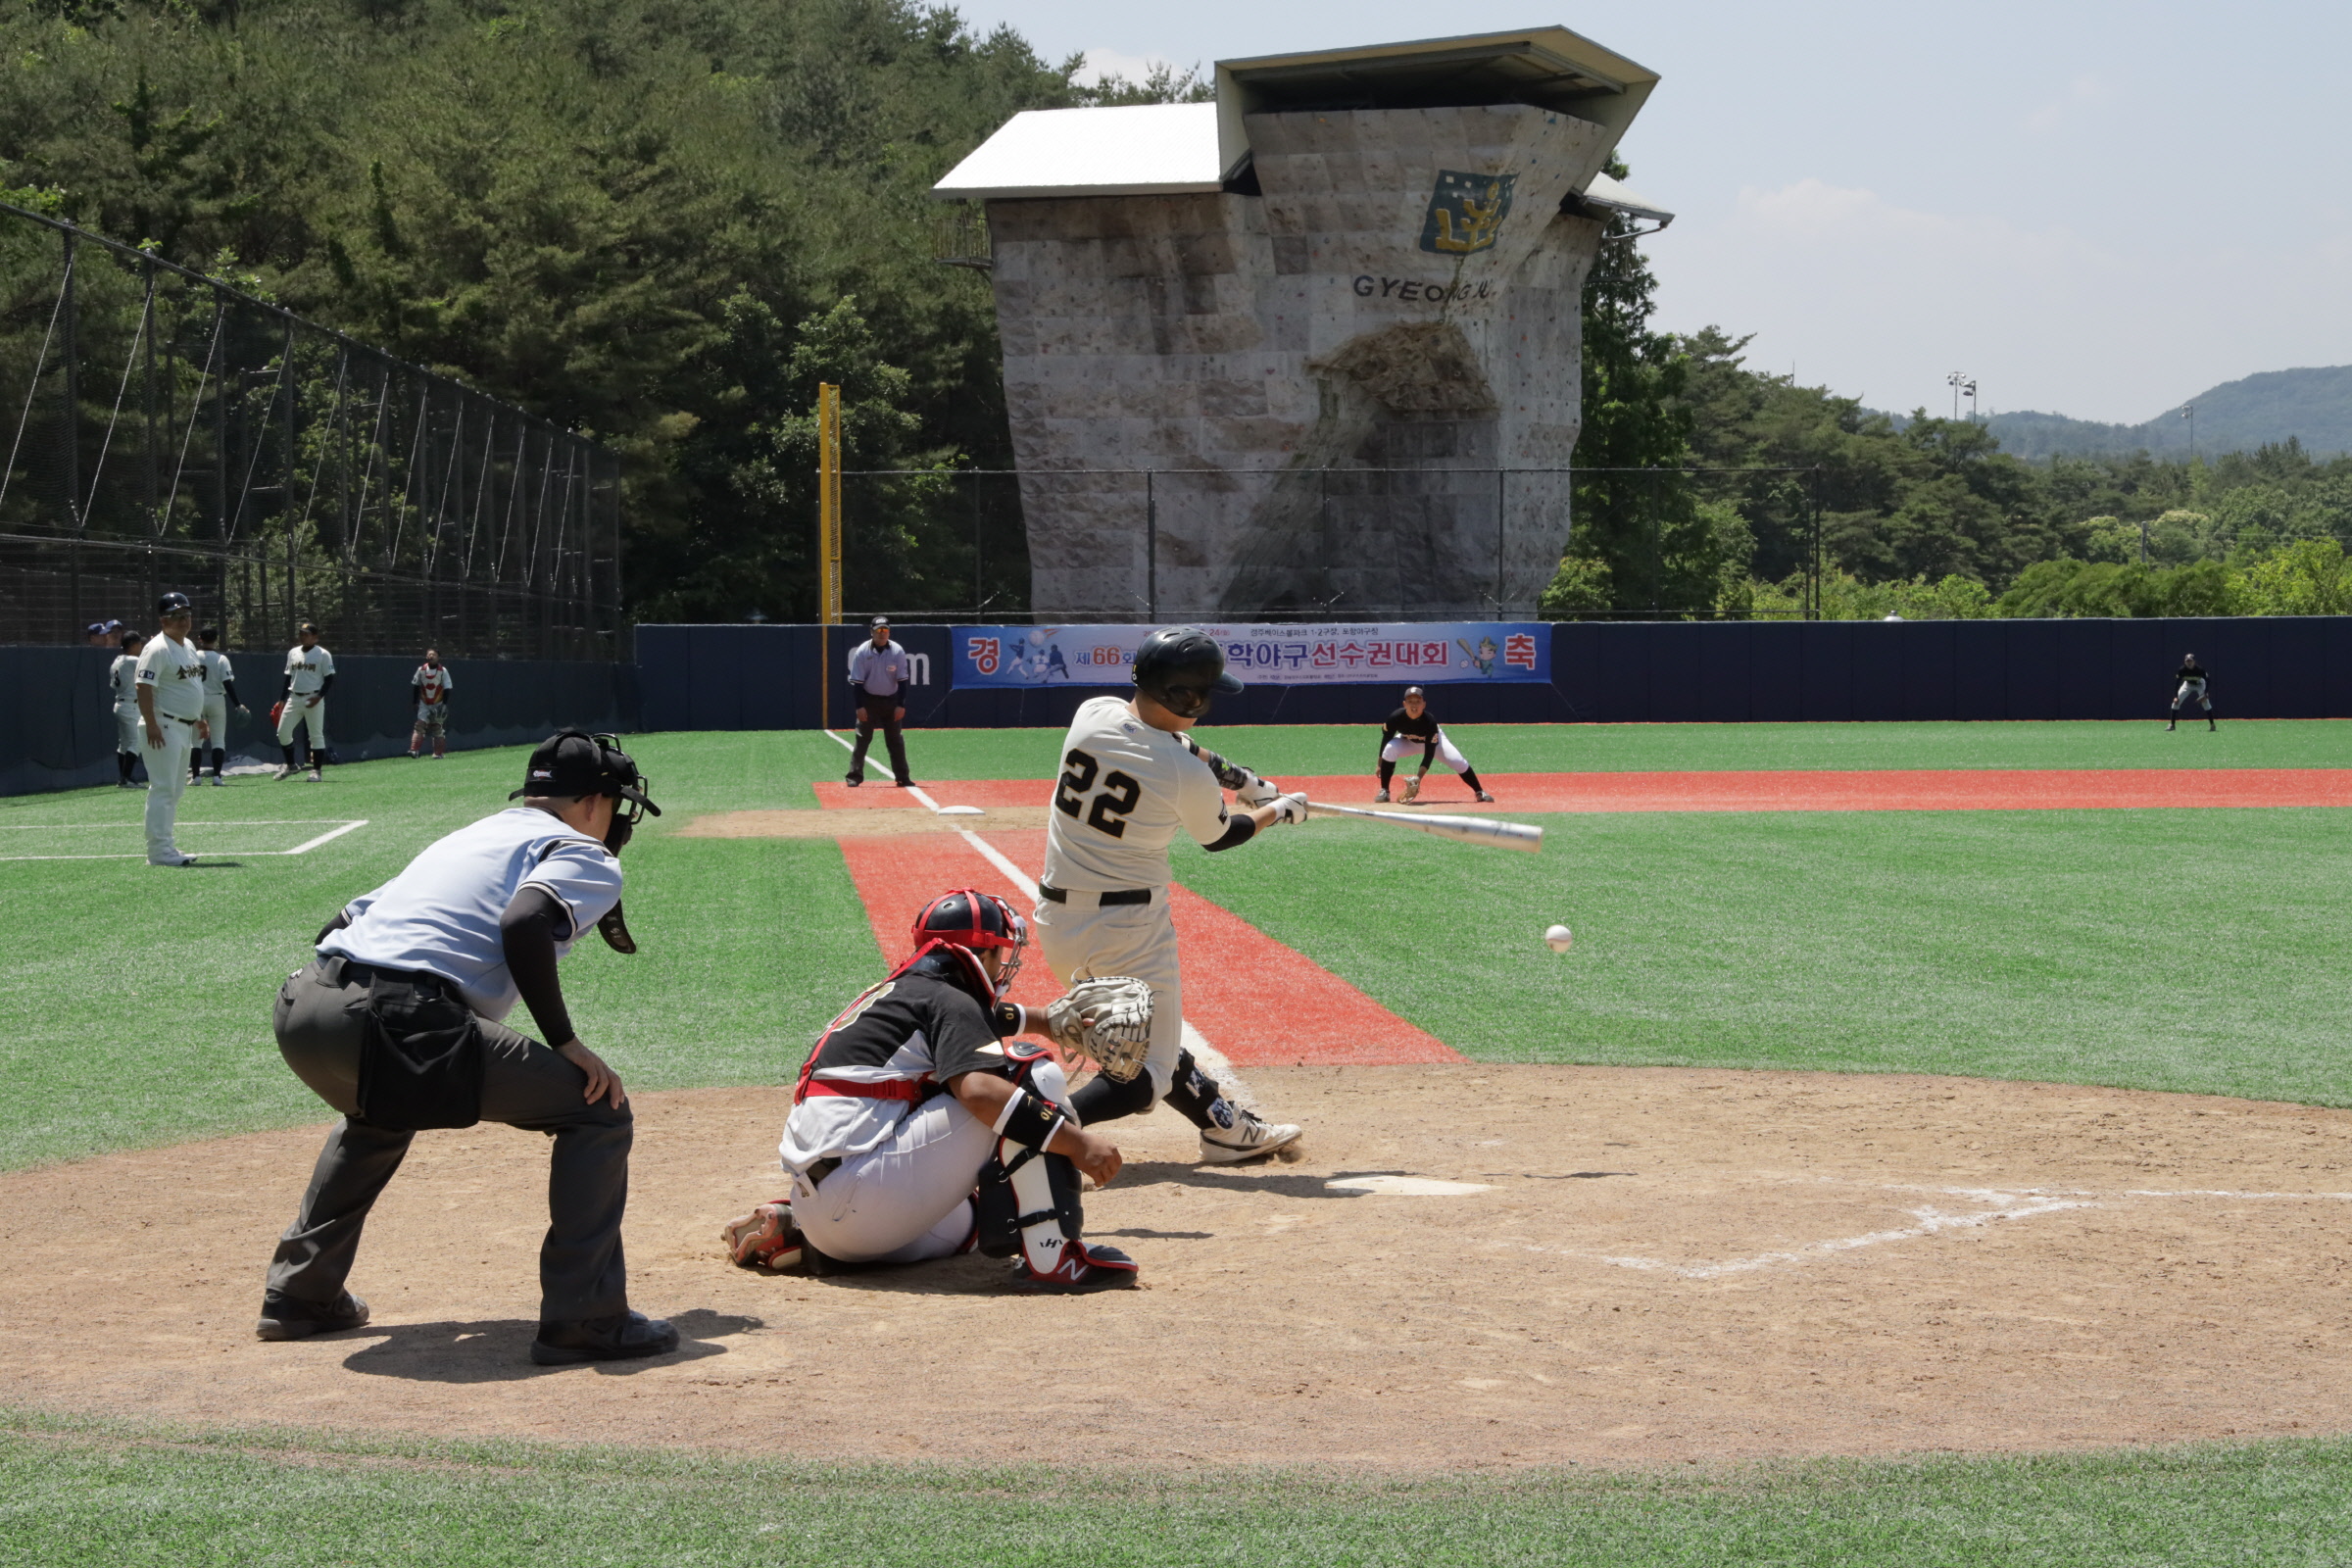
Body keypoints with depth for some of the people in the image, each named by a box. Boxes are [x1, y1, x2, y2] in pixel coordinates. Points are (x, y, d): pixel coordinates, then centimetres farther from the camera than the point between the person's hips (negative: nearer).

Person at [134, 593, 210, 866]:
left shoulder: (188, 647, 16)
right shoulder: (157, 649, -14)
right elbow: (144, 687, -21)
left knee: (175, 790, 13)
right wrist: (151, 725, -28)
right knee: (163, 789, -11)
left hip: (185, 728, 10)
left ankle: (166, 846, 19)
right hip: (164, 727, -10)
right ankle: (158, 851, -11)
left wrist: (200, 721, 23)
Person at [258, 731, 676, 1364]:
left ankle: (298, 1295, 40)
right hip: (398, 1024, -8)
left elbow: (344, 921, 30)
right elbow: (524, 923, -12)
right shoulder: (586, 856, 10)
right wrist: (565, 1042, -5)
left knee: (381, 1107, 41)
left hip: (299, 1009, 8)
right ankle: (584, 1321, -2)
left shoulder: (466, 837, 33)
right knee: (598, 1108, 3)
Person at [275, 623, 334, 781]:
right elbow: (288, 678, 17)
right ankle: (290, 765, 17)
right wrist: (281, 699, 12)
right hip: (294, 698, 5)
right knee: (283, 732, 2)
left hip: (313, 700, -5)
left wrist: (318, 697, -18)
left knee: (316, 735, -2)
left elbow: (329, 679, -6)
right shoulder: (293, 653, 12)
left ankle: (316, 771, 4)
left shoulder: (323, 654, -4)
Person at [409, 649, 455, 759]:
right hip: (424, 704, 1)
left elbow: (447, 688, -7)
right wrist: (415, 702, 7)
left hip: (438, 704, -1)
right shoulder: (421, 669, -1)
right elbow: (416, 686, 8)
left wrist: (444, 705, -13)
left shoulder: (443, 671, -8)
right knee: (420, 725, -12)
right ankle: (414, 750, -21)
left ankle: (438, 753, 9)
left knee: (438, 728, 3)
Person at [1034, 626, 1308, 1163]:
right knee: (1147, 1071, 4)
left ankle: (1225, 1128, 36)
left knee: (1147, 1034, 24)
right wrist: (1278, 811, 21)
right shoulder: (1189, 778, -18)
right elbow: (1218, 838, 4)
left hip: (1056, 920, 7)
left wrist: (1237, 777, 19)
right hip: (1128, 927, -7)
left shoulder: (1092, 713, -4)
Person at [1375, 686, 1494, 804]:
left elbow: (1429, 753, -35)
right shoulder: (1395, 717, -33)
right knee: (1389, 750, -30)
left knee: (1458, 762, -19)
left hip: (1432, 740, -1)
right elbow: (1386, 740, -15)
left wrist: (1419, 777, -44)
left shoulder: (1430, 721, -37)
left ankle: (1480, 792, 0)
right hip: (1406, 741, 1)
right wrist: (1380, 764, -10)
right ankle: (1384, 792, -16)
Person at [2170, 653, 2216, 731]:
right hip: (2188, 684, 2)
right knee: (2176, 701, -11)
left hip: (2199, 685, -2)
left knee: (2205, 701, -22)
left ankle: (2212, 724, -13)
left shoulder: (2200, 669, -33)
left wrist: (2205, 695, -31)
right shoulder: (2182, 670, -28)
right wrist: (2175, 696, -29)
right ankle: (2172, 724, -2)